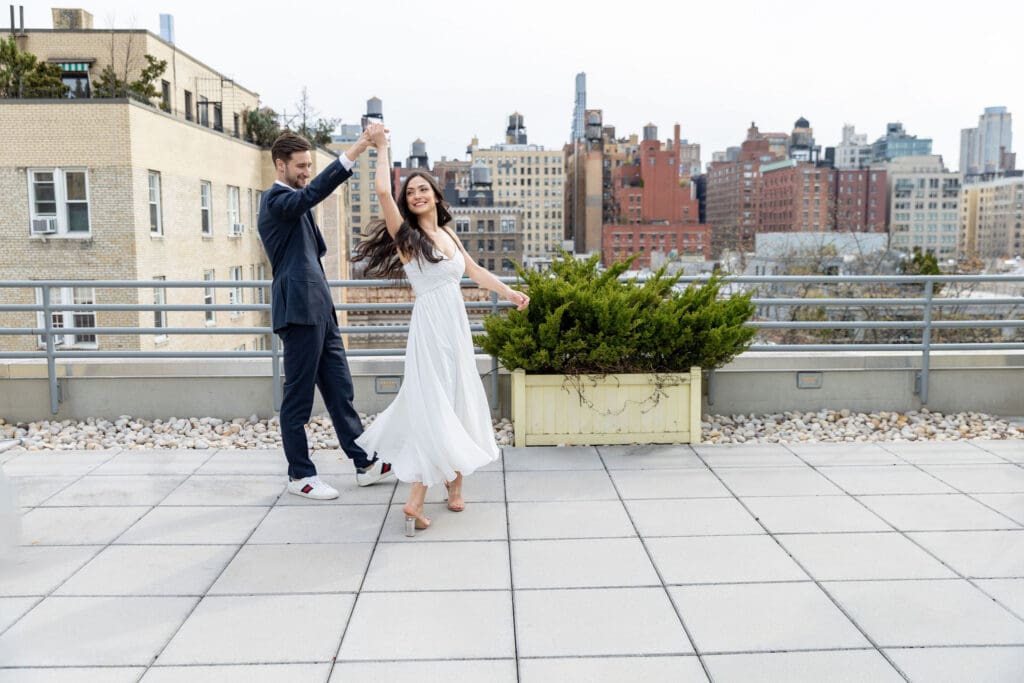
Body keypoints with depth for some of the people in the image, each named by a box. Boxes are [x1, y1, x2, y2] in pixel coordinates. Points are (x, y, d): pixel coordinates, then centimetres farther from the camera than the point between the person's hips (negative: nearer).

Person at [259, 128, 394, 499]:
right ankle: (300, 475, 10)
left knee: (339, 390, 11)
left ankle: (365, 464, 18)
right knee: (298, 397, 0)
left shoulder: (292, 202, 22)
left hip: (320, 310, 10)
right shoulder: (277, 200, -9)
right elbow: (313, 193, -31)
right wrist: (354, 151, -38)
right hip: (300, 311, -10)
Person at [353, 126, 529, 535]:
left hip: (456, 325, 7)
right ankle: (416, 499, -6)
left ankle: (453, 475, 26)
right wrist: (382, 147, -9)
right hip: (431, 327, -7)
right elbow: (382, 191, -20)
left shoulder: (448, 233, 13)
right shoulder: (405, 235, -6)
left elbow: (473, 270, 21)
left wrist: (509, 292, 16)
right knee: (434, 406, -8)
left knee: (457, 401, 12)